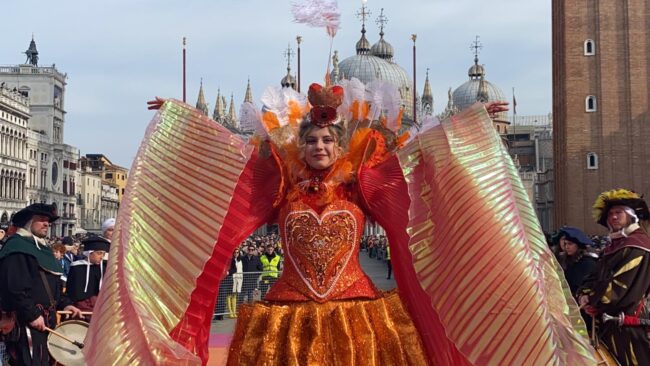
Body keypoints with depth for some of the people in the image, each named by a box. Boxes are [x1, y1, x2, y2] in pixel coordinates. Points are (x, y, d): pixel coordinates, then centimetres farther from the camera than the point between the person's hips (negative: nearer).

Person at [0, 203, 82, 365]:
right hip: (26, 322, -10)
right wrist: (32, 315, -22)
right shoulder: (16, 247, -12)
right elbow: (14, 286, -22)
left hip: (46, 319, 10)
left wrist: (64, 303, 9)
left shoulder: (42, 248, 20)